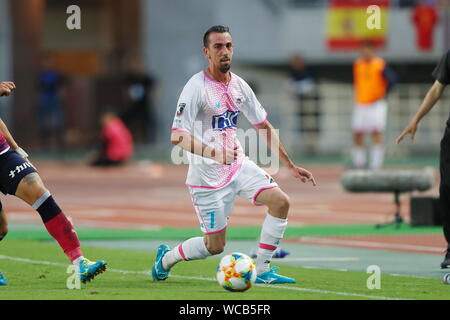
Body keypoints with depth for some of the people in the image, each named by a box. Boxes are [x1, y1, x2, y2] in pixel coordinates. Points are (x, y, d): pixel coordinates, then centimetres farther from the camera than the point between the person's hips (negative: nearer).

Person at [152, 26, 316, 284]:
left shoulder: (240, 86, 5)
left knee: (281, 202, -12)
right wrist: (216, 154, -37)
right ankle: (166, 258, 27)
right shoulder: (196, 88, -17)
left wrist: (291, 166, 15)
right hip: (208, 176, -6)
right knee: (215, 246, -2)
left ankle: (262, 271, -2)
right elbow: (178, 137, -24)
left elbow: (264, 127, 16)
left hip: (239, 165, 6)